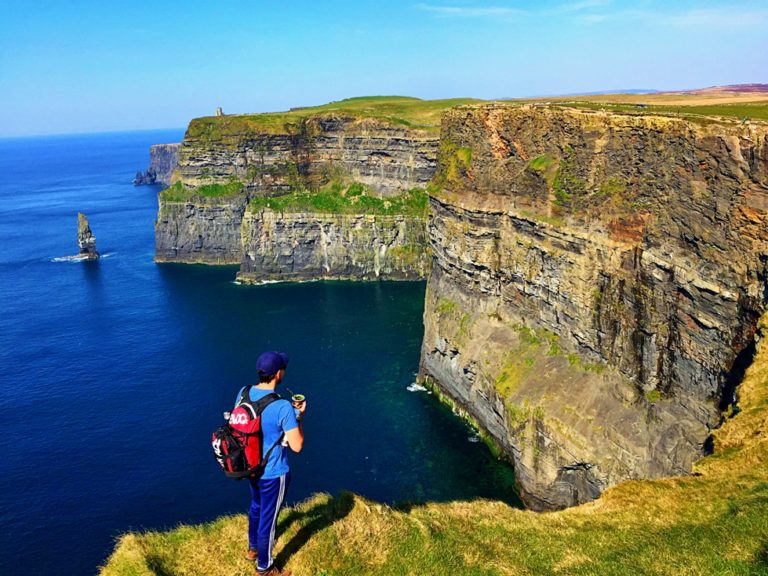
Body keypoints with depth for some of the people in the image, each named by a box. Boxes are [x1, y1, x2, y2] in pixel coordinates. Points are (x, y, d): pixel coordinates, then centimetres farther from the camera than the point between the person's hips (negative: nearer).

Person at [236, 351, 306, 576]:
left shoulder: (243, 393, -10)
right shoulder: (283, 407, -30)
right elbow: (297, 446, -23)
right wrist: (299, 416, -10)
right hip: (273, 473, -7)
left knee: (256, 507, 31)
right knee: (268, 517, 14)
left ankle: (253, 547, 54)